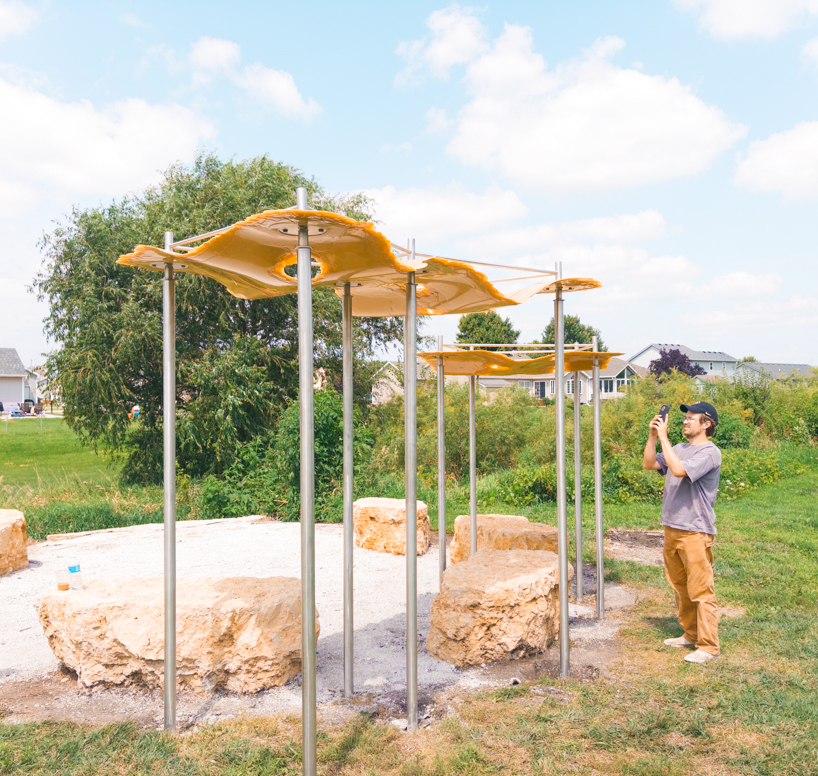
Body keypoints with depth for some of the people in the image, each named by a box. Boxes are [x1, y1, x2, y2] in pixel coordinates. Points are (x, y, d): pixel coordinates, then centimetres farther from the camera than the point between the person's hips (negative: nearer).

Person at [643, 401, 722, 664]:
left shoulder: (710, 453, -14)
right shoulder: (679, 448, 12)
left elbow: (678, 469, -27)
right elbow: (649, 464, 11)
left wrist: (663, 437, -21)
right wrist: (652, 436, 0)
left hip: (695, 532, -9)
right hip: (672, 528, 9)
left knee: (700, 590, -3)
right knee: (680, 586, 18)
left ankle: (708, 647, 6)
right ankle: (690, 634, 32)